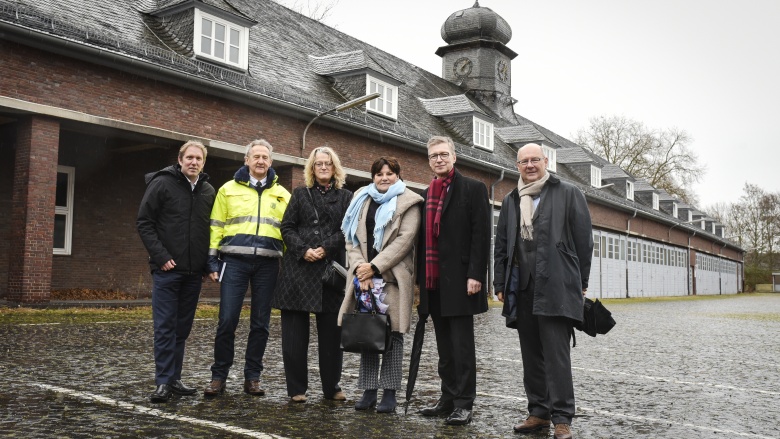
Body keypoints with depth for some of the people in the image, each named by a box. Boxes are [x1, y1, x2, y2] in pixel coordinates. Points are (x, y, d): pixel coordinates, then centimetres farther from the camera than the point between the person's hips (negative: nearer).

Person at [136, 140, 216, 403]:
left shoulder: (209, 191, 11)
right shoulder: (162, 183, -3)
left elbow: (212, 229, 17)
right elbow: (144, 222, -6)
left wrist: (208, 263, 7)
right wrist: (160, 256, -13)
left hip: (194, 272, 5)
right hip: (167, 270, -5)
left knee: (182, 328, 10)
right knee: (165, 327, -3)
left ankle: (174, 379, 19)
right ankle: (164, 382, 2)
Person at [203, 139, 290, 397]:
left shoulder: (282, 194, 13)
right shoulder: (228, 189, 9)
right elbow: (216, 227, 7)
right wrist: (212, 260, 0)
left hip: (267, 264, 2)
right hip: (235, 261, -1)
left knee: (260, 323, 5)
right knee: (227, 320, -6)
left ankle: (252, 377, 16)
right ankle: (219, 376, 8)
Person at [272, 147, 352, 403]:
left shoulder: (346, 197, 11)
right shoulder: (300, 194, 13)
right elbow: (287, 228, 6)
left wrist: (325, 248, -13)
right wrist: (303, 250, -10)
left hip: (331, 270, 0)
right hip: (298, 269, 1)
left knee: (331, 331, 3)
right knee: (295, 331, 1)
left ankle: (331, 387, 16)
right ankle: (296, 388, 10)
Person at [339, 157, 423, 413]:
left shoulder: (408, 203, 1)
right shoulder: (362, 201, 16)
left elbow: (404, 240, -9)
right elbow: (352, 239, 9)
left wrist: (374, 266, -13)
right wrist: (360, 268, -6)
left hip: (393, 276, -4)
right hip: (364, 276, 4)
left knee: (392, 334, -1)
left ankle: (389, 393, 5)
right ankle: (368, 390, 13)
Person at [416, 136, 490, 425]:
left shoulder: (472, 189, -2)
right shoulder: (427, 194, 16)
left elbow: (481, 235, -9)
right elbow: (424, 238, 16)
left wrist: (475, 275, -17)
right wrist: (419, 278, 12)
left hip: (458, 280, -6)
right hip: (433, 282, 6)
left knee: (462, 345, -1)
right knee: (444, 346, 13)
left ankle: (464, 404, 6)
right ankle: (448, 399, 21)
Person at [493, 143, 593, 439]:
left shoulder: (568, 194, 4)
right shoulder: (510, 201, 18)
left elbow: (584, 239, 2)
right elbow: (501, 245, 17)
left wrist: (581, 281, 0)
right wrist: (501, 284, 11)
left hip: (555, 286, -5)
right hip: (521, 287, 5)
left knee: (556, 353, -7)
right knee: (531, 354, 9)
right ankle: (539, 412, 17)